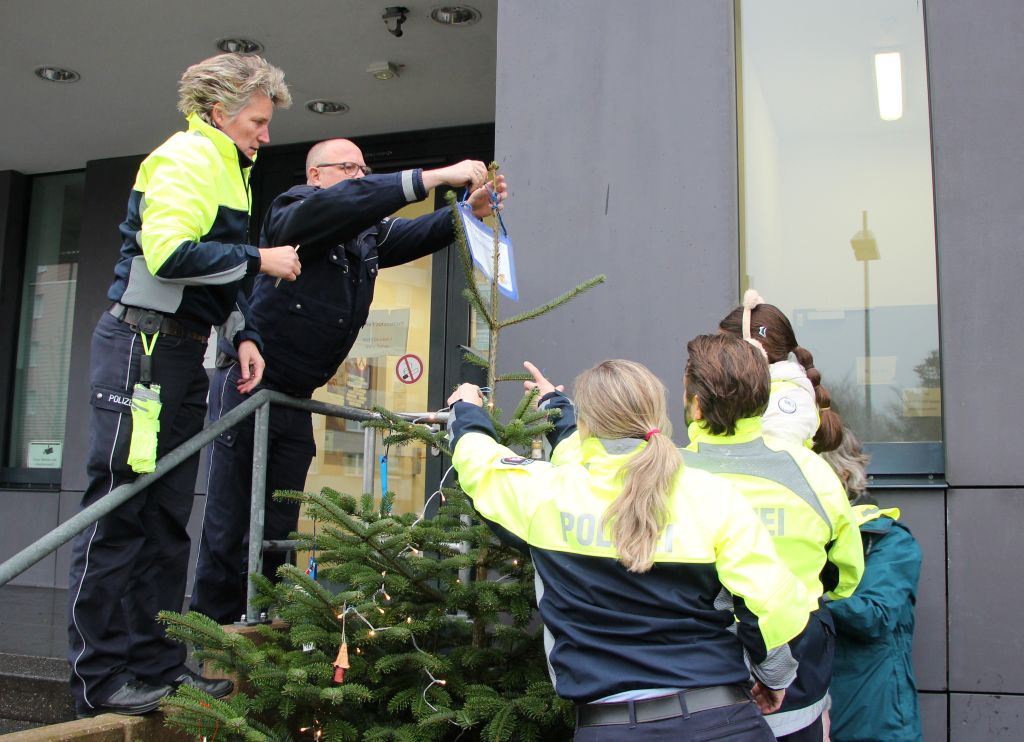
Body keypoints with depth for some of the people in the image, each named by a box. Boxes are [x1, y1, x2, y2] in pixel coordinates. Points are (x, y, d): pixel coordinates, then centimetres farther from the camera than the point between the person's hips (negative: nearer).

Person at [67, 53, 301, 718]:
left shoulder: (227, 167, 22)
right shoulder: (189, 155, -8)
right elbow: (169, 253, -22)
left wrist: (243, 335, 10)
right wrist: (258, 258, -14)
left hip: (182, 351, 10)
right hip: (143, 344, -10)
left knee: (167, 517, 11)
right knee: (119, 511, -5)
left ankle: (157, 663, 18)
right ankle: (100, 679, 2)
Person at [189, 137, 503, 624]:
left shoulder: (367, 236, 14)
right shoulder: (293, 211, -9)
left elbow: (421, 234, 3)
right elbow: (344, 203, -28)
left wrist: (471, 209, -18)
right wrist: (435, 177, -32)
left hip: (297, 398, 8)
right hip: (249, 385, -7)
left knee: (278, 526, 9)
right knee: (230, 522, -4)